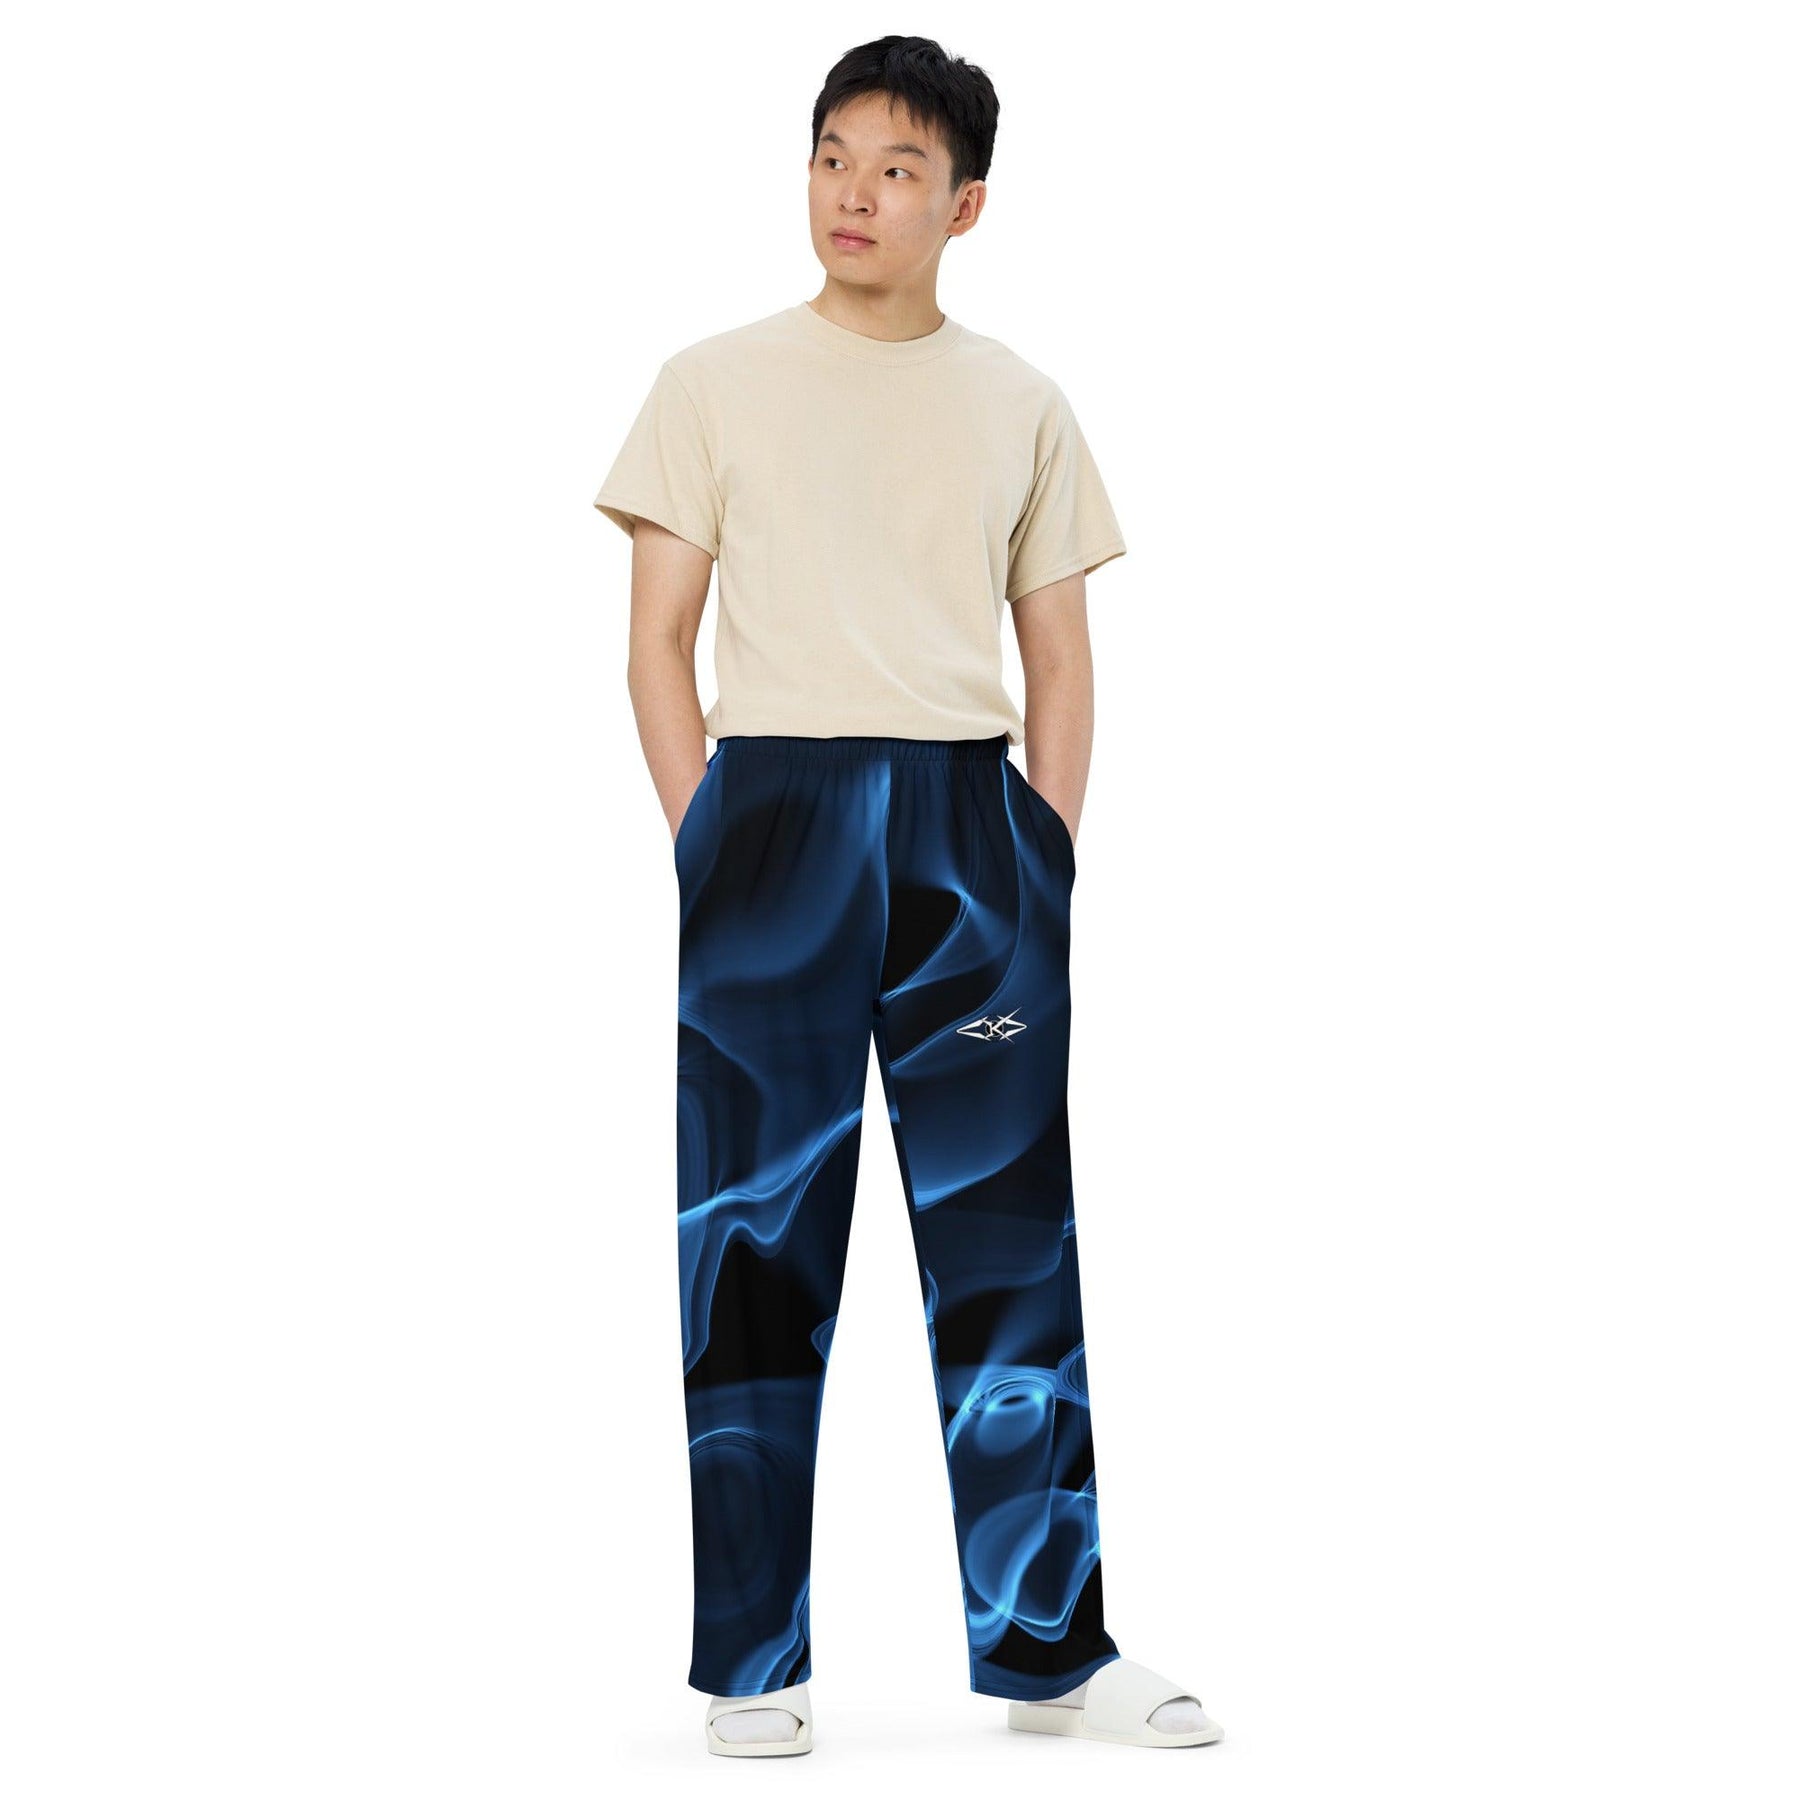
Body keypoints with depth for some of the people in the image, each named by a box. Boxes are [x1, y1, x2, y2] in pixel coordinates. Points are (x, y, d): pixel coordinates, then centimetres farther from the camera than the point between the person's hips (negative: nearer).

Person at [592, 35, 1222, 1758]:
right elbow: (657, 642, 5)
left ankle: (1047, 1645, 10)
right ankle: (752, 1661, 9)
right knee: (754, 1239, 0)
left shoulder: (1020, 405, 12)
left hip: (970, 819, 2)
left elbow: (1060, 663, 13)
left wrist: (1043, 868, 2)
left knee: (1011, 1230, 1)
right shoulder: (715, 384, 6)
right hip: (769, 809, -1)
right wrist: (714, 847, -4)